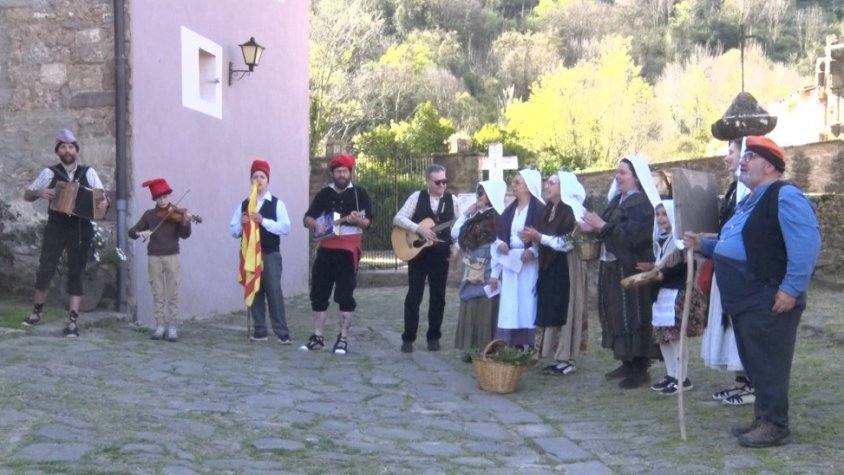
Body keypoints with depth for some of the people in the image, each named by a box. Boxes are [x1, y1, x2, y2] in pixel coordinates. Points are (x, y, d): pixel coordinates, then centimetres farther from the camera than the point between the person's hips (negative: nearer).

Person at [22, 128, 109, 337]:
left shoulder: (88, 173, 6)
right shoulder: (50, 173, 4)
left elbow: (103, 197, 6)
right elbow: (27, 194, 10)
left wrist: (103, 203, -17)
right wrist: (39, 192, -12)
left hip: (81, 229, 0)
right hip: (56, 228, 0)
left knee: (76, 273, 1)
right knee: (45, 269, -2)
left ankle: (73, 320, 3)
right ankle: (37, 311, 20)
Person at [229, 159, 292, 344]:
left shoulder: (276, 203, 1)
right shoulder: (243, 205, 12)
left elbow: (285, 227, -10)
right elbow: (233, 230, 12)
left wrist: (263, 221, -19)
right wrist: (242, 223, -10)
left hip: (271, 254, -4)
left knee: (274, 291, -8)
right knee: (254, 291, 6)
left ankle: (282, 332, -4)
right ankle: (259, 331, 13)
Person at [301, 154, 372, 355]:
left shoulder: (359, 193, 0)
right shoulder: (324, 194, 10)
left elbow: (368, 222, -5)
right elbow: (307, 218, 8)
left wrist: (356, 220, -26)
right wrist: (316, 225, -13)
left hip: (348, 250, -4)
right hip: (326, 248, 4)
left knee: (345, 295, -4)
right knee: (318, 292, 4)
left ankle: (343, 338, 4)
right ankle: (318, 337, 12)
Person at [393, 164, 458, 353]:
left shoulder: (452, 200, 3)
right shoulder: (417, 197, -3)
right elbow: (398, 218, -11)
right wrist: (419, 229, -22)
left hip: (441, 254, 2)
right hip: (417, 251, -2)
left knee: (438, 296, 6)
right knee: (414, 295, 1)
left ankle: (433, 337, 17)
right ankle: (408, 338, 8)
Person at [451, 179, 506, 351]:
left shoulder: (498, 219, -13)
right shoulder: (476, 217, 12)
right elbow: (455, 234, 16)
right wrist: (466, 214, 12)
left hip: (488, 277, -8)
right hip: (472, 275, 8)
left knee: (486, 315, -3)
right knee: (471, 314, 11)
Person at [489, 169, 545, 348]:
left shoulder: (540, 209, -5)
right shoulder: (509, 210, 15)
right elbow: (499, 238, 15)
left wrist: (533, 250, -28)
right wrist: (495, 271, 5)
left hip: (529, 264, -6)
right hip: (509, 264, 6)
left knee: (527, 306, -5)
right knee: (509, 308, 5)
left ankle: (528, 350, -1)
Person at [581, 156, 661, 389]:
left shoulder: (641, 204, -13)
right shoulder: (618, 199, 14)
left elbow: (630, 236, -23)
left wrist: (602, 226, -21)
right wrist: (595, 228, -2)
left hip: (632, 269, -9)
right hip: (614, 268, 9)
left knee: (632, 315, -6)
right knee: (618, 313, 12)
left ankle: (640, 369, 0)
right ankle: (627, 363, 21)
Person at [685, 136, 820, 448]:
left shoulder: (784, 196, -14)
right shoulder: (750, 201, 20)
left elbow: (807, 243, -23)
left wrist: (791, 289, -25)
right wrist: (704, 245, 16)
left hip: (768, 302, -10)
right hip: (744, 301, 10)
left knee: (769, 365, -4)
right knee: (754, 364, 16)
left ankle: (776, 427, 3)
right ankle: (763, 418, 25)